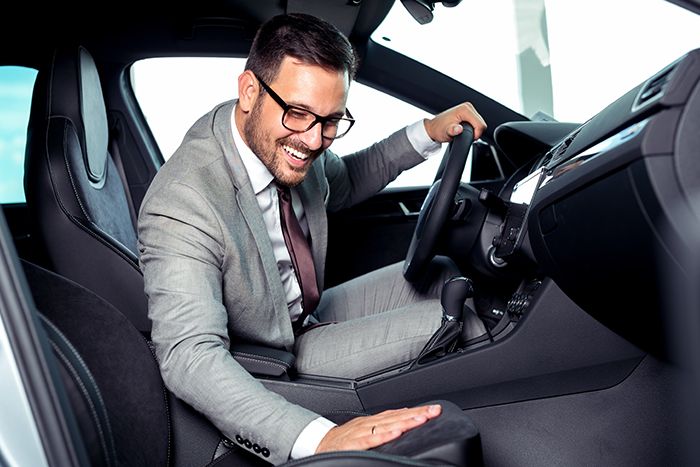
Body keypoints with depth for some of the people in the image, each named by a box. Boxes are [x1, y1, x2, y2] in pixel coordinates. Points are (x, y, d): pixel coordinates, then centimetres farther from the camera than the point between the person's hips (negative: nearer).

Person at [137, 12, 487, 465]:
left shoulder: (292, 137, -12)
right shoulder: (181, 206, -34)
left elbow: (341, 183, 11)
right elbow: (190, 356, -41)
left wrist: (426, 133, -2)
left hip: (310, 311, 8)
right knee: (454, 318, -15)